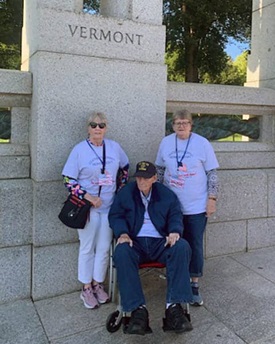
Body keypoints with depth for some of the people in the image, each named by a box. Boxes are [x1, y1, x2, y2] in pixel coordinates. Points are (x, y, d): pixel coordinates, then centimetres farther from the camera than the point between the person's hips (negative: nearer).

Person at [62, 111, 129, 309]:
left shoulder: (114, 147, 2)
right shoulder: (80, 149, -9)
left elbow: (125, 168, 18)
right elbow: (69, 180, -9)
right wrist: (89, 197, -16)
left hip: (109, 206, 4)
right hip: (88, 207, -3)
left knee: (104, 247, 9)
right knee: (87, 247, 6)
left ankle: (97, 284, 26)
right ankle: (86, 289, 20)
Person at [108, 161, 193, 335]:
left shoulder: (166, 194, 11)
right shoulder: (125, 193, 10)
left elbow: (176, 216, 12)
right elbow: (115, 216, 8)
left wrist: (174, 231, -11)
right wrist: (122, 233, -12)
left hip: (160, 242, 1)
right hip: (135, 242, 0)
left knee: (182, 247, -30)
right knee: (121, 252, -35)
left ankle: (174, 306, -31)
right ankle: (138, 309, -34)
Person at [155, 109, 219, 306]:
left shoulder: (202, 143, -6)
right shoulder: (166, 142, 2)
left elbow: (212, 174, -3)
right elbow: (160, 170, 13)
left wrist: (212, 199, -7)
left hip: (197, 206, -2)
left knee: (195, 245, 5)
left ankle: (194, 286, 20)